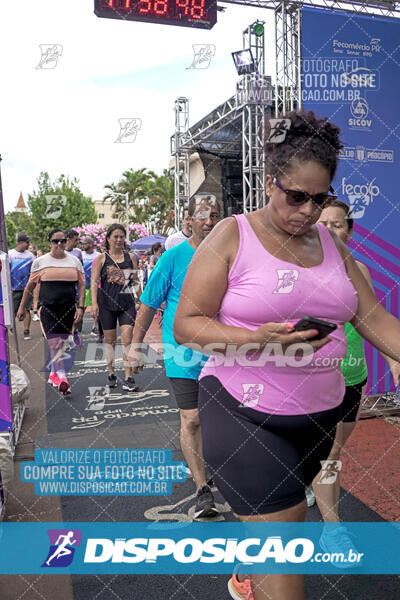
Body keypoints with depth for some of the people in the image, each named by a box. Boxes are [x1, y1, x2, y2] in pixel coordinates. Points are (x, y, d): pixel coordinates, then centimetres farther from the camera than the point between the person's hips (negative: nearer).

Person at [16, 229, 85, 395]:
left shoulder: (75, 261, 9)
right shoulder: (40, 262, 5)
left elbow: (81, 285, 7)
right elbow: (30, 286, 10)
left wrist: (80, 307, -3)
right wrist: (22, 306, 10)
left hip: (68, 308, 2)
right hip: (47, 307, -2)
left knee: (61, 342, 8)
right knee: (54, 342, -14)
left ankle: (53, 374, 26)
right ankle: (62, 378, -20)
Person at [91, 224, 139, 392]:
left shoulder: (130, 257, 9)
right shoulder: (101, 258, 2)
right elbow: (94, 282, -4)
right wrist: (94, 303, -13)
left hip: (127, 303, 1)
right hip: (107, 303, -1)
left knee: (127, 338, -9)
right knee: (110, 340, 8)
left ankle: (128, 379, -6)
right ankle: (111, 374, 25)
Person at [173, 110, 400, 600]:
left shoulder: (330, 243, 7)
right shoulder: (232, 236, -9)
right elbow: (186, 324, -13)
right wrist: (256, 340, -28)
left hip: (318, 414, 6)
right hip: (244, 412, -5)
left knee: (266, 515, 25)